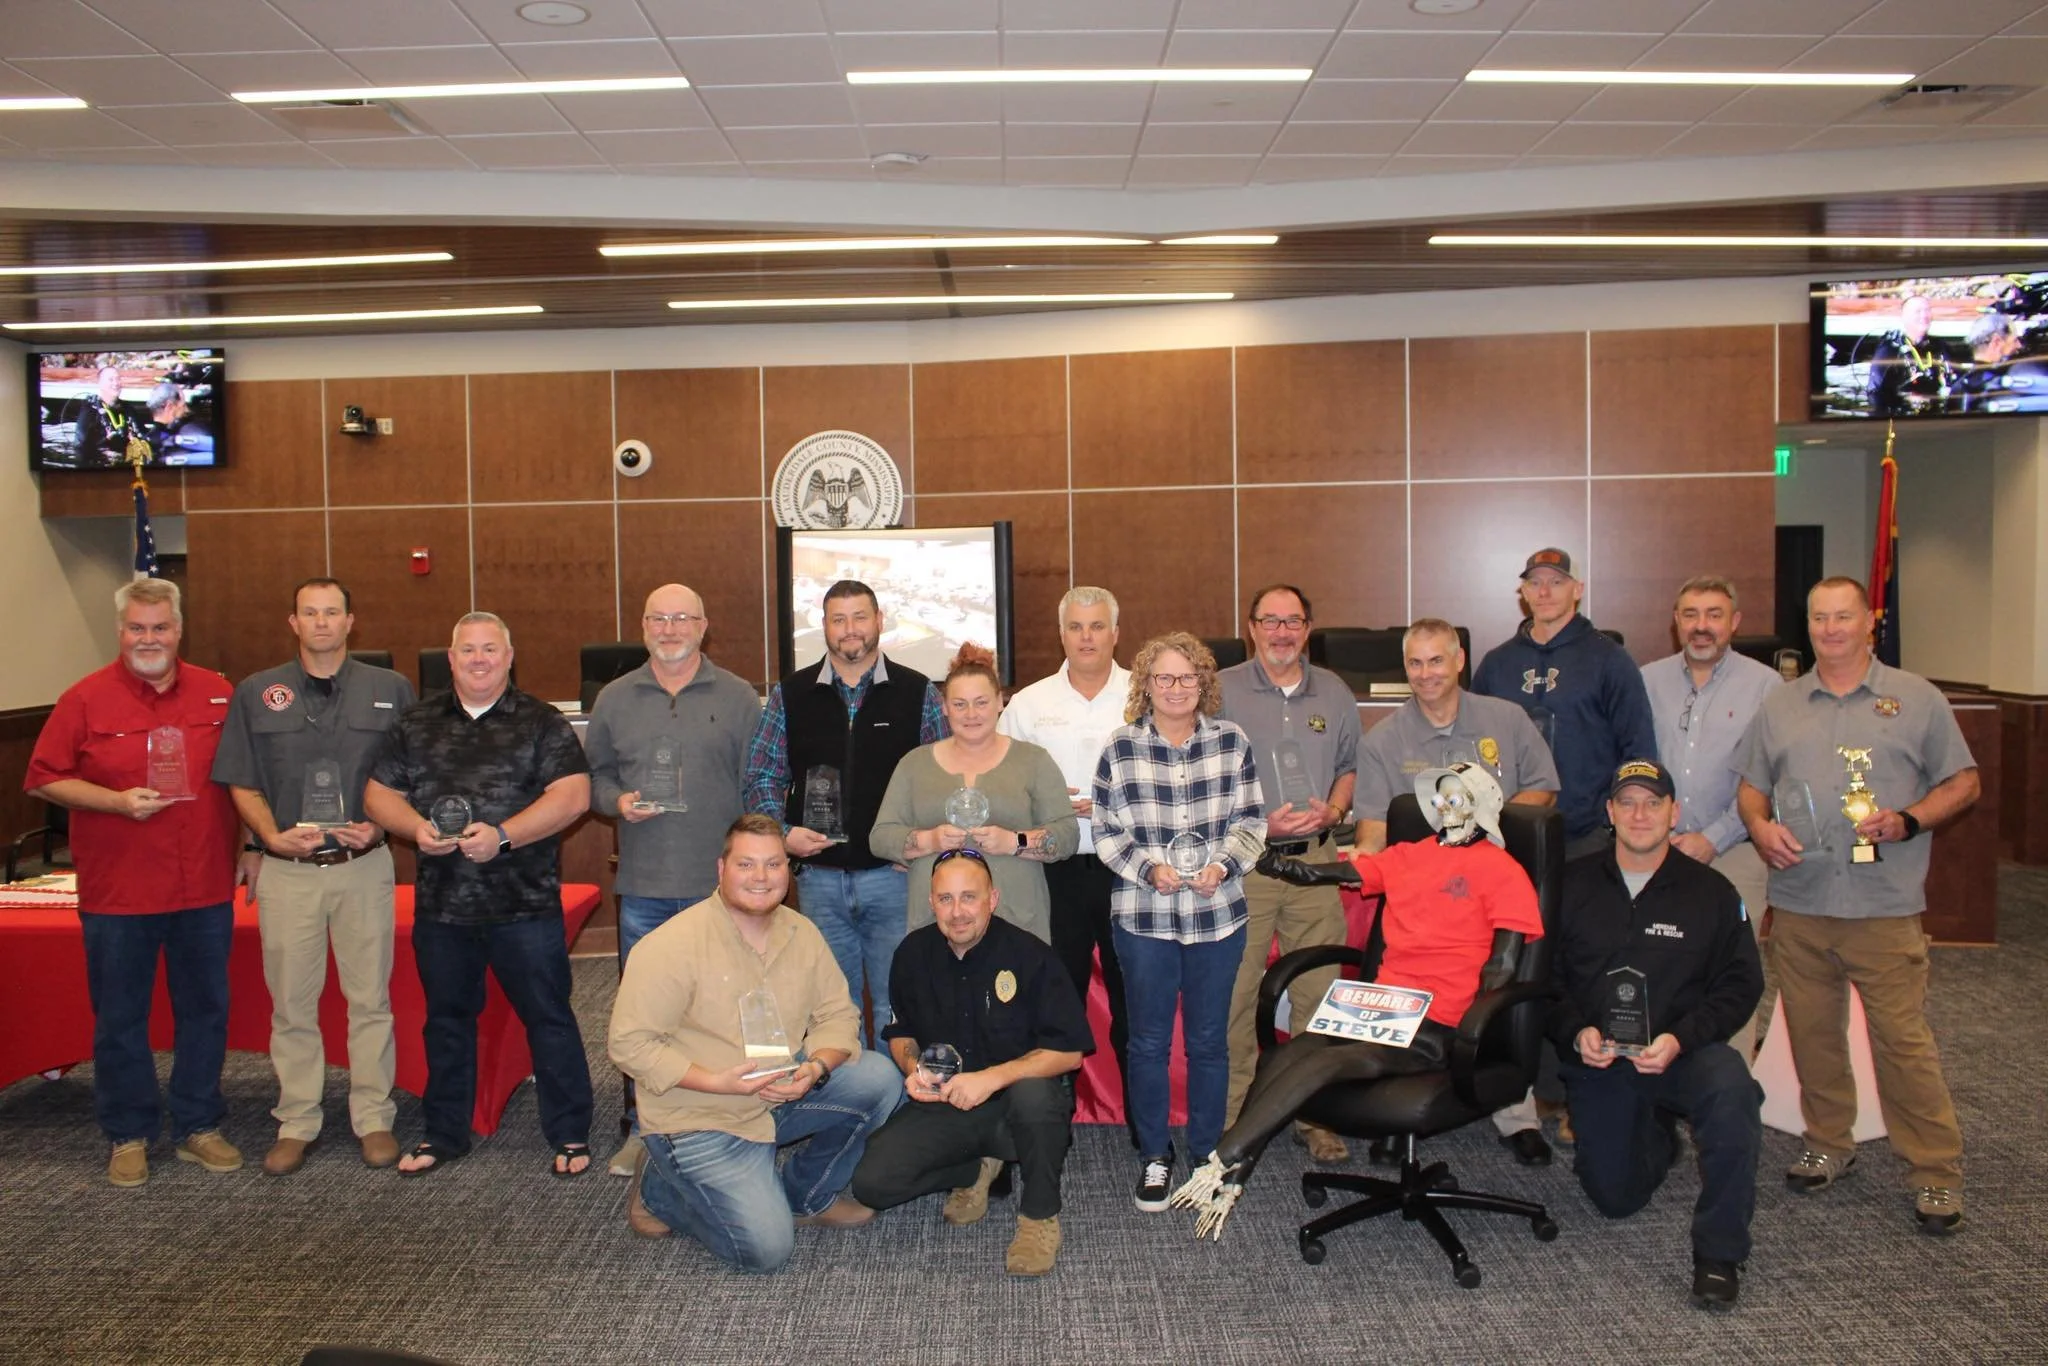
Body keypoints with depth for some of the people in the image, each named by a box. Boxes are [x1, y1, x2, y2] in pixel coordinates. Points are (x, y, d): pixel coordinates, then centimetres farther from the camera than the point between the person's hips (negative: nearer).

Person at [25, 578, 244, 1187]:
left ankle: (198, 1126, 25)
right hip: (117, 892, -2)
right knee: (120, 1018, 9)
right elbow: (44, 779, -2)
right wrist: (118, 802, -16)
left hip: (206, 887, 2)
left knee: (205, 1011, 11)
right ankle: (129, 1136, 23)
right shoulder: (87, 698, -3)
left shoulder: (217, 694, 4)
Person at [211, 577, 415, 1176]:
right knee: (291, 1003, 8)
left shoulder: (391, 690, 4)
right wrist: (273, 835, -9)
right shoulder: (256, 693, 5)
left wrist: (377, 825, -10)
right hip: (286, 871, 1)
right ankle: (297, 1123, 20)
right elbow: (242, 783, 6)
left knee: (370, 998, 5)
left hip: (363, 865, -1)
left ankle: (373, 1118, 15)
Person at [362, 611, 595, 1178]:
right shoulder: (417, 723, 10)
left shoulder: (540, 722, -2)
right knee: (446, 1019, 16)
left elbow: (572, 795, -12)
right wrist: (417, 827, -10)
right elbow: (379, 793, 10)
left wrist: (503, 835, -22)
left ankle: (570, 1136, 15)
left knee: (548, 1018, 3)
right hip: (440, 904, 4)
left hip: (524, 903, -4)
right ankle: (444, 1134, 32)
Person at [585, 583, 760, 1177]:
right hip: (642, 884, 2)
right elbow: (593, 775, 15)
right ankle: (643, 1128, 21)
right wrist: (617, 801, -7)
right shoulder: (615, 699, 10)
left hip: (719, 883, -2)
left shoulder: (738, 698, 3)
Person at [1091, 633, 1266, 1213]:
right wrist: (1148, 869, -14)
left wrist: (1223, 865, -13)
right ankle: (1154, 1157, 25)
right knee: (1149, 1040, 9)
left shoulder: (1232, 742, 1)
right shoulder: (1120, 748, -2)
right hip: (1143, 916, -1)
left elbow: (1251, 822, 4)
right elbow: (1106, 833, 1)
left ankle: (1207, 1152, 28)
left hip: (1218, 914, 1)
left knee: (1209, 1039, 11)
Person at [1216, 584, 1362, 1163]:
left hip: (1315, 859, 3)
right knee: (1234, 995, -1)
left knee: (1318, 992, 4)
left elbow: (1350, 766, 20)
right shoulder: (1221, 691, 1)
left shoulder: (1334, 693, 12)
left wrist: (1334, 811, -1)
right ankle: (1233, 1116, 12)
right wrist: (1258, 822, -12)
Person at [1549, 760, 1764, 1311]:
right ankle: (1658, 1133, 39)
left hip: (1681, 1051, -1)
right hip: (1596, 1057, 2)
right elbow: (1543, 977, 2)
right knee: (1615, 1198, 2)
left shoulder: (1711, 892, -2)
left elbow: (1740, 986, -3)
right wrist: (1576, 1032, -16)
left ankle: (1719, 1252, -18)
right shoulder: (1572, 885, 1)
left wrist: (1680, 1039, -18)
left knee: (1731, 1087, -36)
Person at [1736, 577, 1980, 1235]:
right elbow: (1751, 786, 17)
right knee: (1812, 1033, 10)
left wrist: (1908, 821, -11)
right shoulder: (1778, 706, 13)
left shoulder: (1916, 699, 5)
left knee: (1903, 1040, -3)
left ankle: (1936, 1172, 9)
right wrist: (1760, 825, -4)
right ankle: (1828, 1145, 26)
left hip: (1885, 908, -3)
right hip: (1798, 904, 3)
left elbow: (1963, 783, 6)